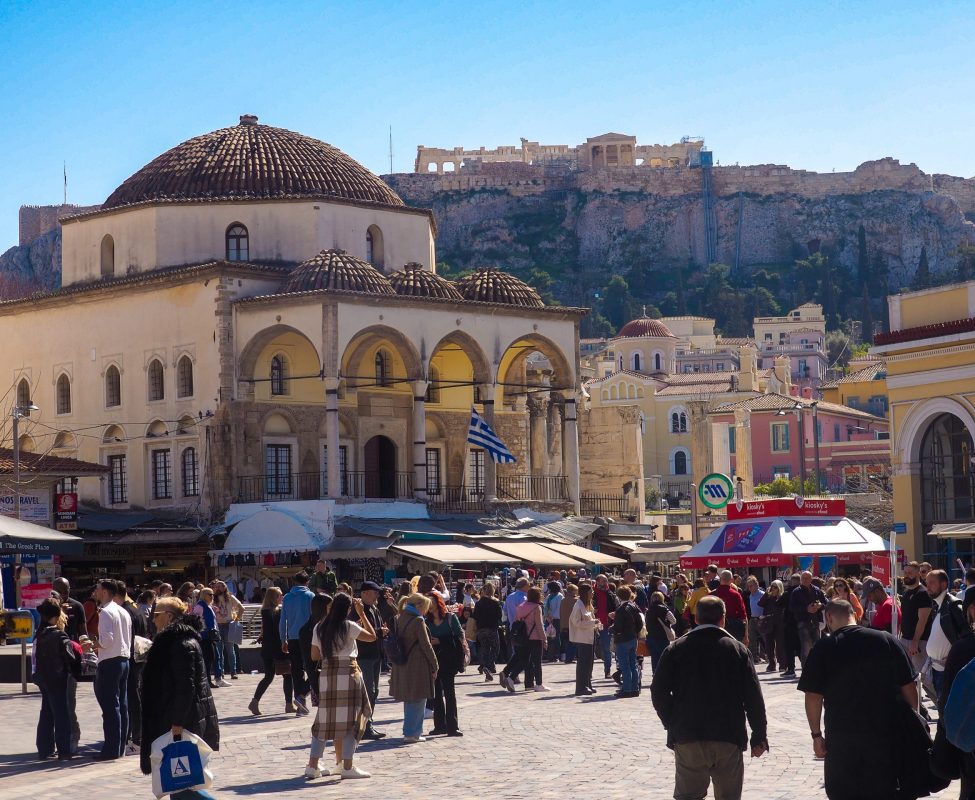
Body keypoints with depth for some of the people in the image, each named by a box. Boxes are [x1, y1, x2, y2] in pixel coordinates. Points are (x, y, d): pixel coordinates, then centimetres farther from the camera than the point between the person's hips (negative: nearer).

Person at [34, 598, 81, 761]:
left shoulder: (41, 635, 5)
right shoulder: (61, 637, -19)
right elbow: (71, 659, -16)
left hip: (43, 678, 8)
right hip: (58, 680, -8)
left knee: (46, 714, 14)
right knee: (62, 714, -2)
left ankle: (44, 750, 17)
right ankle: (64, 751, -1)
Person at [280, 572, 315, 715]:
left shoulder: (287, 598, 7)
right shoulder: (310, 596, -4)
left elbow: (282, 621, 9)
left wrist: (283, 640, 16)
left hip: (293, 639, 4)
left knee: (297, 671, 9)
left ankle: (301, 705, 10)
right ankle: (302, 695, -15)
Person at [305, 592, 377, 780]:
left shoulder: (319, 628, 6)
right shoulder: (348, 626, -8)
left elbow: (314, 656, 8)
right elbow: (372, 636, -1)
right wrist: (362, 614, 4)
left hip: (327, 675, 5)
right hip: (348, 674, -5)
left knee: (325, 720, 10)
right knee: (350, 720, 0)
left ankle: (312, 766, 7)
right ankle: (347, 766, -3)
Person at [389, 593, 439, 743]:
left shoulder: (398, 619, 7)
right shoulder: (417, 621, -14)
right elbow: (426, 645, -13)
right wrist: (435, 666, -6)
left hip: (401, 666, 7)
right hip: (417, 666, -7)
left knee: (409, 699, 17)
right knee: (418, 699, 2)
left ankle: (410, 732, 23)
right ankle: (412, 733, 2)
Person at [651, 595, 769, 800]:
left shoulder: (676, 649, 1)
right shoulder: (738, 649, 0)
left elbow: (659, 691, -2)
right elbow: (753, 697, -1)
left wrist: (673, 725, 9)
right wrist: (759, 736, 5)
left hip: (688, 739, 0)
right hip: (729, 737, 0)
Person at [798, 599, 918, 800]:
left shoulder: (823, 648, -6)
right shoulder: (887, 641, -1)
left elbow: (813, 697, -7)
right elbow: (908, 688, 1)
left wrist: (816, 734, 2)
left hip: (842, 738, -2)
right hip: (886, 734, 2)